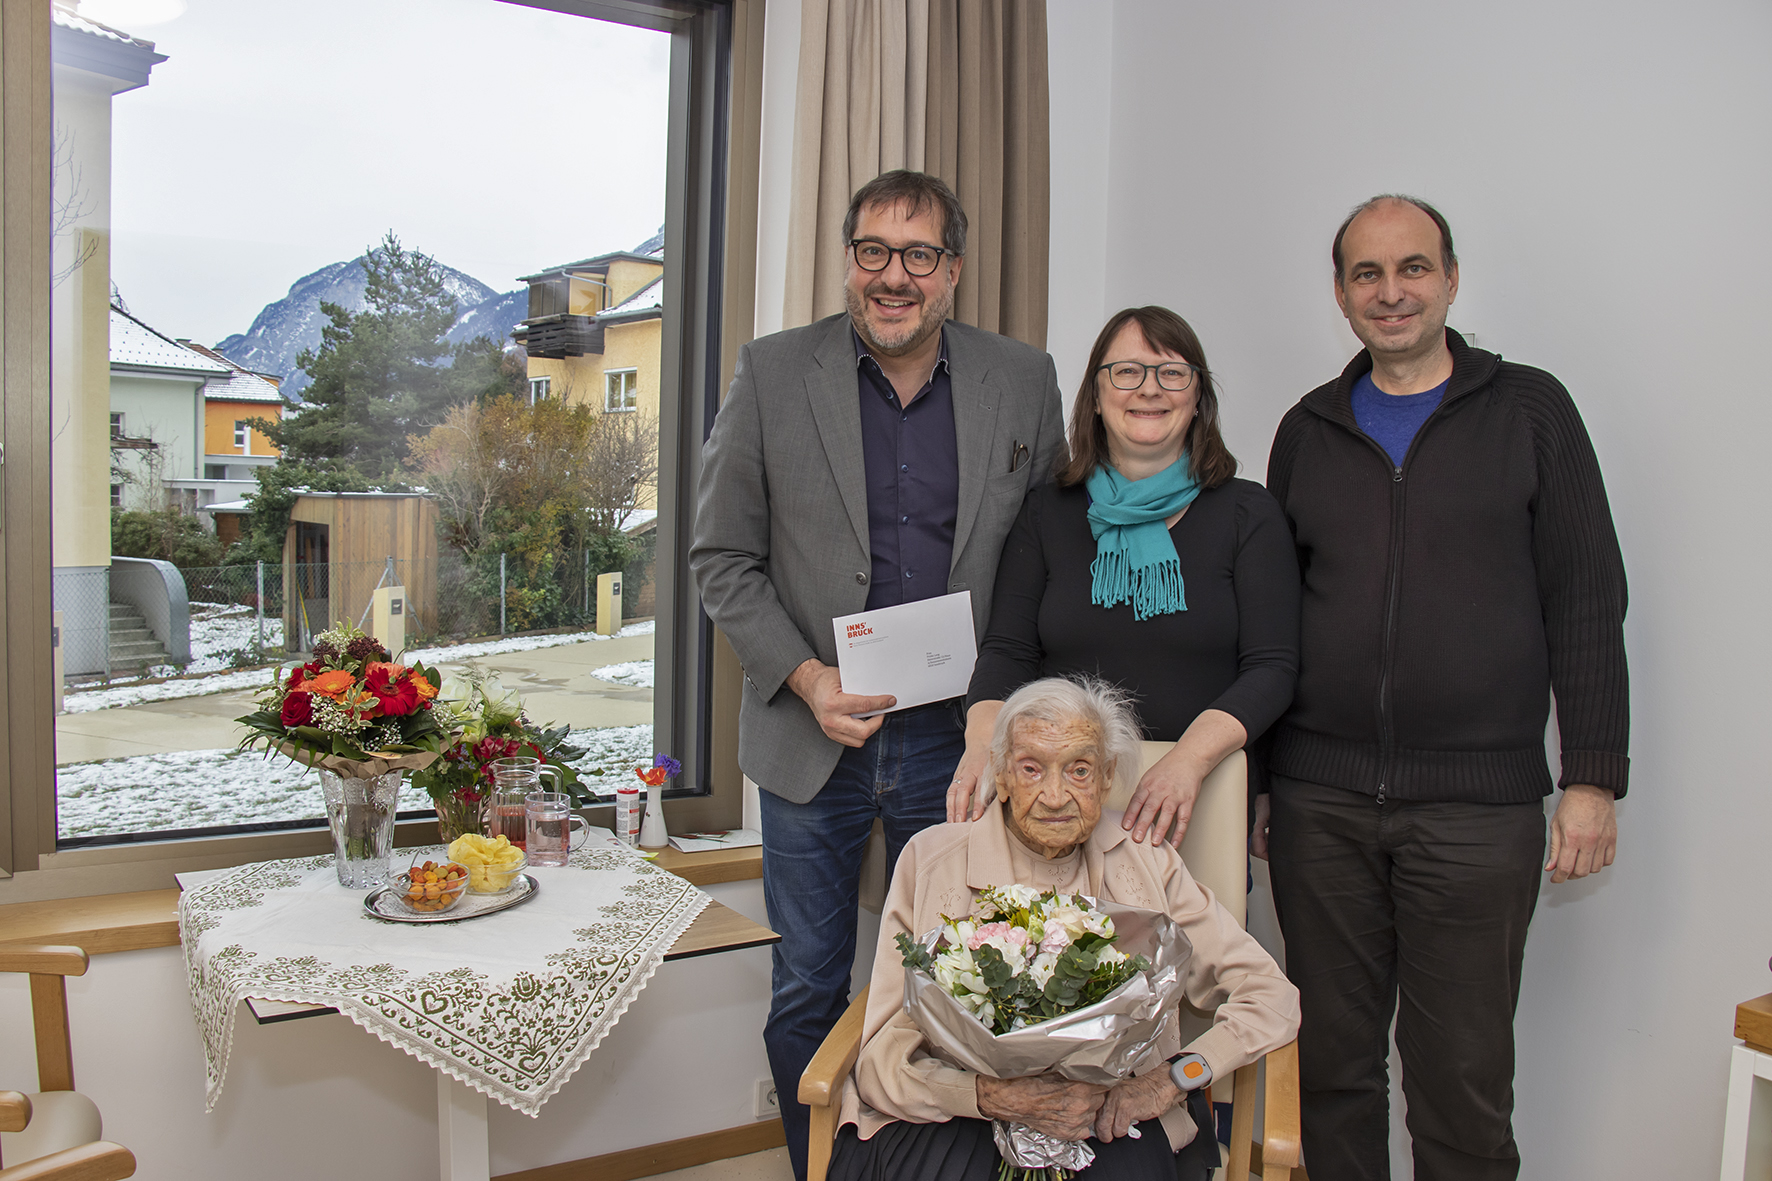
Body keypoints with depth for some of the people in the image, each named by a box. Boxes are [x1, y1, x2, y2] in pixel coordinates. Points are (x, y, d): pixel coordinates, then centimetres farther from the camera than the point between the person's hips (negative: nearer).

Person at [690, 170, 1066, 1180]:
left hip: (956, 741, 1)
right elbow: (723, 555, 0)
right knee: (808, 996, 13)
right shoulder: (773, 374, -3)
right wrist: (803, 677, -13)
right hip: (813, 735, 0)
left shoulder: (1024, 381, 0)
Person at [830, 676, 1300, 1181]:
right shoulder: (931, 861, 0)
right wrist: (1000, 1097, -22)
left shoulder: (1145, 865, 6)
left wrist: (1172, 1077, -12)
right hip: (955, 1118, -1)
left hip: (1106, 1117, 1)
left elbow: (1272, 997, 5)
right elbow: (883, 1059, -4)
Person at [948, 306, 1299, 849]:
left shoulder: (1248, 513, 4)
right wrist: (983, 742, -16)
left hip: (1201, 807, -1)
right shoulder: (1046, 511, 9)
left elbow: (1272, 667, -3)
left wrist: (1188, 760, -20)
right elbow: (1008, 650, 4)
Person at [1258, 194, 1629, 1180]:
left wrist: (1594, 776, -3)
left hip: (1477, 804, -2)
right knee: (1331, 1063, 11)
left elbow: (1587, 601, 2)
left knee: (1463, 1080, 5)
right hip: (1319, 802, 3)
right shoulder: (1309, 429, 11)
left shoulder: (1530, 411, 4)